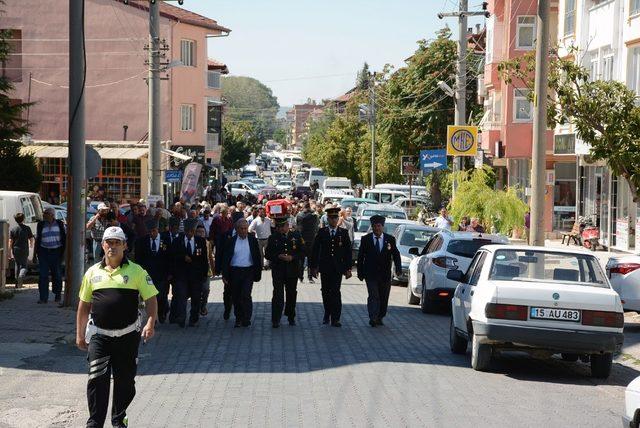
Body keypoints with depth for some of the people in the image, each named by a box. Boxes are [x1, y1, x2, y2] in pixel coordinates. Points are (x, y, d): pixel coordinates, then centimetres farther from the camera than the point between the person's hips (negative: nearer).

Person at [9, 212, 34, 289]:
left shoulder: (12, 229, -2)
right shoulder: (27, 228, -3)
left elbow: (10, 241, -5)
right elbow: (31, 239, 2)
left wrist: (10, 252, -1)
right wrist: (31, 245, 25)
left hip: (16, 249, 2)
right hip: (24, 250, -2)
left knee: (17, 265, 16)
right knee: (24, 266, 5)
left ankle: (17, 283, 20)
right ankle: (21, 275, -28)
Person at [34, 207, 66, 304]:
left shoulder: (59, 224, 2)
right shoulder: (41, 224, 5)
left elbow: (64, 238, 7)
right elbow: (38, 238, 10)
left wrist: (63, 251, 0)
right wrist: (37, 252, 4)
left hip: (56, 252, 0)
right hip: (44, 252, 0)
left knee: (57, 274, 8)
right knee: (43, 275, -5)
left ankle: (58, 294, 25)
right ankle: (43, 297, -4)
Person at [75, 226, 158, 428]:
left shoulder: (136, 271, 1)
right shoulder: (93, 272, 8)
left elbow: (150, 299, 1)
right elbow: (84, 305, 14)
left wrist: (150, 323, -15)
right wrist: (80, 334, 13)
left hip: (128, 335, 0)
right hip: (99, 335, 1)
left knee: (125, 381, 8)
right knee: (97, 379, -9)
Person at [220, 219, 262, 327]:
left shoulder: (253, 240, 4)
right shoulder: (231, 241, 3)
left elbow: (257, 257, 9)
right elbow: (225, 258, 3)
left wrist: (258, 273, 6)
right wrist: (224, 275, -2)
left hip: (248, 271, -1)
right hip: (234, 272, 1)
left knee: (246, 295, -14)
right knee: (236, 297, 7)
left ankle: (246, 319, -5)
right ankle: (238, 319, 21)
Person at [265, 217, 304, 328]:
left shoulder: (296, 236, 2)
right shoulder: (273, 238, 2)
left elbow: (302, 252, 2)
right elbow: (267, 254, 1)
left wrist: (292, 257, -14)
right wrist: (278, 256, -17)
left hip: (292, 271, 2)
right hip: (278, 271, -1)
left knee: (291, 294, 12)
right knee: (278, 295, -9)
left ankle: (291, 317, 28)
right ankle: (275, 320, -9)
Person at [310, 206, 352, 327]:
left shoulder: (344, 233, 4)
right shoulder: (321, 232, 5)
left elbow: (348, 251, 5)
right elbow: (315, 250, 5)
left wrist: (348, 268, 0)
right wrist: (314, 267, 0)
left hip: (338, 268, -1)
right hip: (325, 267, 1)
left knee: (335, 292, -9)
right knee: (326, 292, 8)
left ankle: (335, 318, -8)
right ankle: (327, 315, 25)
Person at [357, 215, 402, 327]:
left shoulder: (390, 239, 3)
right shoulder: (365, 239, 2)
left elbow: (396, 255, 1)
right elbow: (360, 257, 6)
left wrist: (398, 269, -13)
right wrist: (360, 273, 2)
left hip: (385, 275, 2)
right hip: (371, 274, -2)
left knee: (384, 298, 8)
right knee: (373, 296, -14)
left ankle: (379, 318, 21)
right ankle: (373, 318, -19)